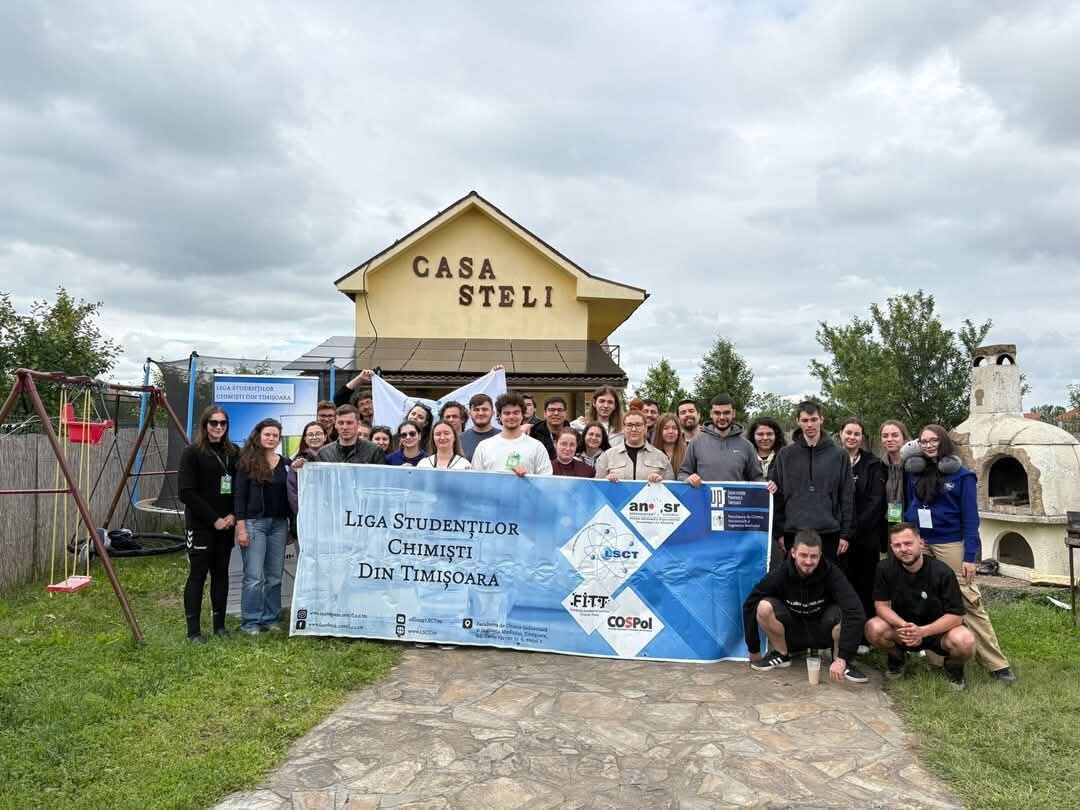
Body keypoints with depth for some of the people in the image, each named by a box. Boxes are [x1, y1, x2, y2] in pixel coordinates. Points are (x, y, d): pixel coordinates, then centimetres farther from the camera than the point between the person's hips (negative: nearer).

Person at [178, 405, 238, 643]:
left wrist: (233, 515, -6)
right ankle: (193, 630, 6)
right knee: (198, 574, -1)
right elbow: (186, 492, -11)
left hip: (226, 523, 5)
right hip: (200, 524, -4)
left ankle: (219, 625, 19)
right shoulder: (192, 452, -6)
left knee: (221, 572, 10)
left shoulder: (233, 452, 7)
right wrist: (213, 519, -14)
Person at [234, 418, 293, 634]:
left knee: (275, 576, 8)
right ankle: (250, 622, 7)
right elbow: (239, 496, -3)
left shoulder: (286, 464, 9)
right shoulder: (247, 462, -1)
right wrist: (241, 527, -10)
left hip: (279, 524, 4)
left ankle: (271, 619, 18)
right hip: (254, 522, -4)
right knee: (254, 577, -4)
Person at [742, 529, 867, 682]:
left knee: (847, 612, -32)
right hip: (792, 633, 1)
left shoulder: (832, 574, -24)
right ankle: (781, 654, -3)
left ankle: (842, 661, -7)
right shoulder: (780, 575, -22)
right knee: (764, 607, -28)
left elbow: (855, 612, -35)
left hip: (822, 633, -1)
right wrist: (754, 651, -12)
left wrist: (842, 658, -42)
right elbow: (749, 606, -17)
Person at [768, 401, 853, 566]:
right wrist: (779, 532, -1)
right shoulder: (785, 455, 4)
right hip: (794, 532, 0)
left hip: (830, 533, 0)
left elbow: (847, 497, 4)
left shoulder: (839, 455, 4)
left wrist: (846, 534, 0)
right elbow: (776, 495, 4)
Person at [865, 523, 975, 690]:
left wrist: (923, 631, -33)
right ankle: (896, 657, 7)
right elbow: (881, 605, -11)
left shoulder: (942, 572, -19)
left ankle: (953, 666, 5)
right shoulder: (885, 568, -14)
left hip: (938, 629, -1)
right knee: (873, 628, -29)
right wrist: (904, 626, -31)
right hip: (902, 628, 1)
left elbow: (956, 615, -19)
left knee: (965, 643, -34)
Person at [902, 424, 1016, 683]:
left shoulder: (961, 475, -2)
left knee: (969, 602, -7)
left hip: (951, 545, -3)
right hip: (918, 543, 4)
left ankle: (997, 664, -1)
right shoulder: (913, 472, 7)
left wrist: (970, 556, -10)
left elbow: (970, 517, -4)